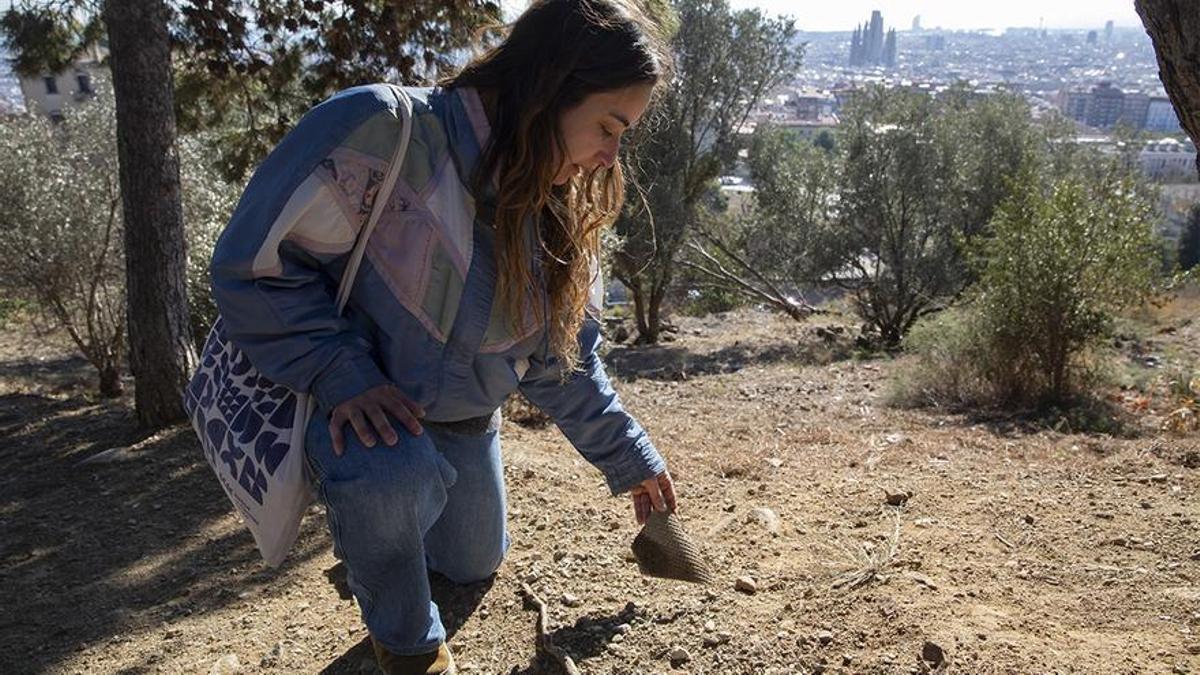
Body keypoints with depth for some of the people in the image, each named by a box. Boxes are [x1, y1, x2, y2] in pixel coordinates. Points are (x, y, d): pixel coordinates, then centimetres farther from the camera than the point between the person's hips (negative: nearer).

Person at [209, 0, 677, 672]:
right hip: (343, 393, -6)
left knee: (473, 565, 18)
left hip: (460, 417, 6)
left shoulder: (561, 212, -8)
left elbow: (565, 361, 2)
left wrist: (632, 462, 6)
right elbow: (255, 264, -26)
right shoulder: (383, 132, -30)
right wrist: (342, 377, -32)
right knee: (394, 472, -37)